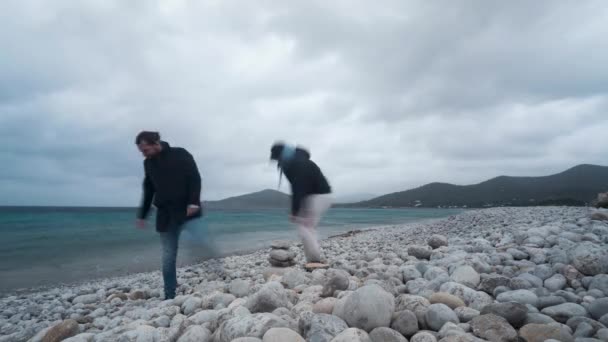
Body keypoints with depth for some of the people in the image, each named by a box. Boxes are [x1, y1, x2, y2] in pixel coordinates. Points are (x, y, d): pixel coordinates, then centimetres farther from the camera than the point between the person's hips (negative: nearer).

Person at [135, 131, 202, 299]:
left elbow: (195, 178, -9)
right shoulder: (148, 163, 14)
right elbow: (148, 191, 22)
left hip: (187, 211, -4)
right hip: (165, 216, 5)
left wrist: (193, 202, -20)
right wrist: (142, 215, 22)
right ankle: (170, 296, 9)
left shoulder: (180, 154, -2)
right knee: (168, 258, 2)